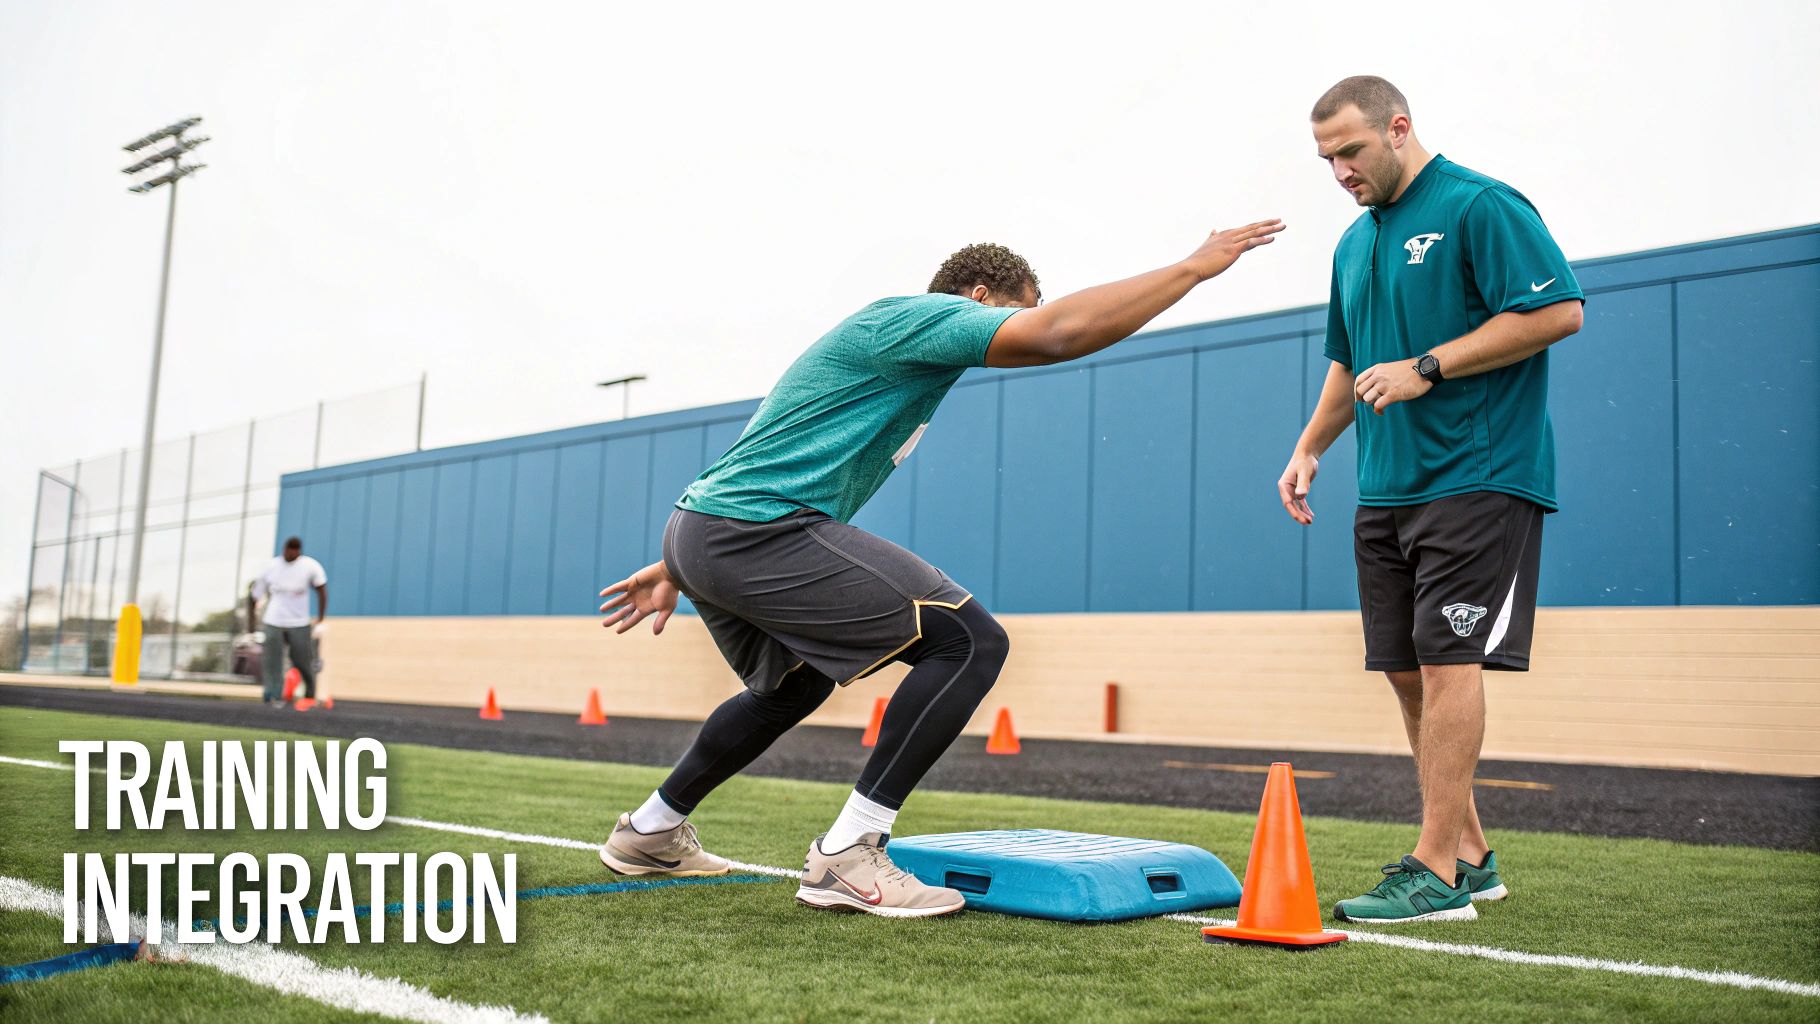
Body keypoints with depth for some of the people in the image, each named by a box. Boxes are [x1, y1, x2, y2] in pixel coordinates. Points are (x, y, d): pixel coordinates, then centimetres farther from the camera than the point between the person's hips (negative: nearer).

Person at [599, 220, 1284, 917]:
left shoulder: (888, 338, 25)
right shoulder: (923, 316, -5)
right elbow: (1061, 331, -22)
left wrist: (679, 568, 29)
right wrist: (1195, 266, -10)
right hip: (760, 530, -11)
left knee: (795, 686, 33)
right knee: (970, 640, -13)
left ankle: (649, 833, 42)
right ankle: (847, 859, -11)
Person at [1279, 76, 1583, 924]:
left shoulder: (1481, 207, -7)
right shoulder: (1355, 243, 18)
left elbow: (1558, 311, -16)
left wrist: (1426, 367, -18)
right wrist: (1309, 450, 17)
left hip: (1476, 480, -8)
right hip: (1385, 493, 8)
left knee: (1448, 661, -10)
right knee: (1409, 671, 8)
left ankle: (1436, 872, -4)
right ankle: (1469, 855, 19)